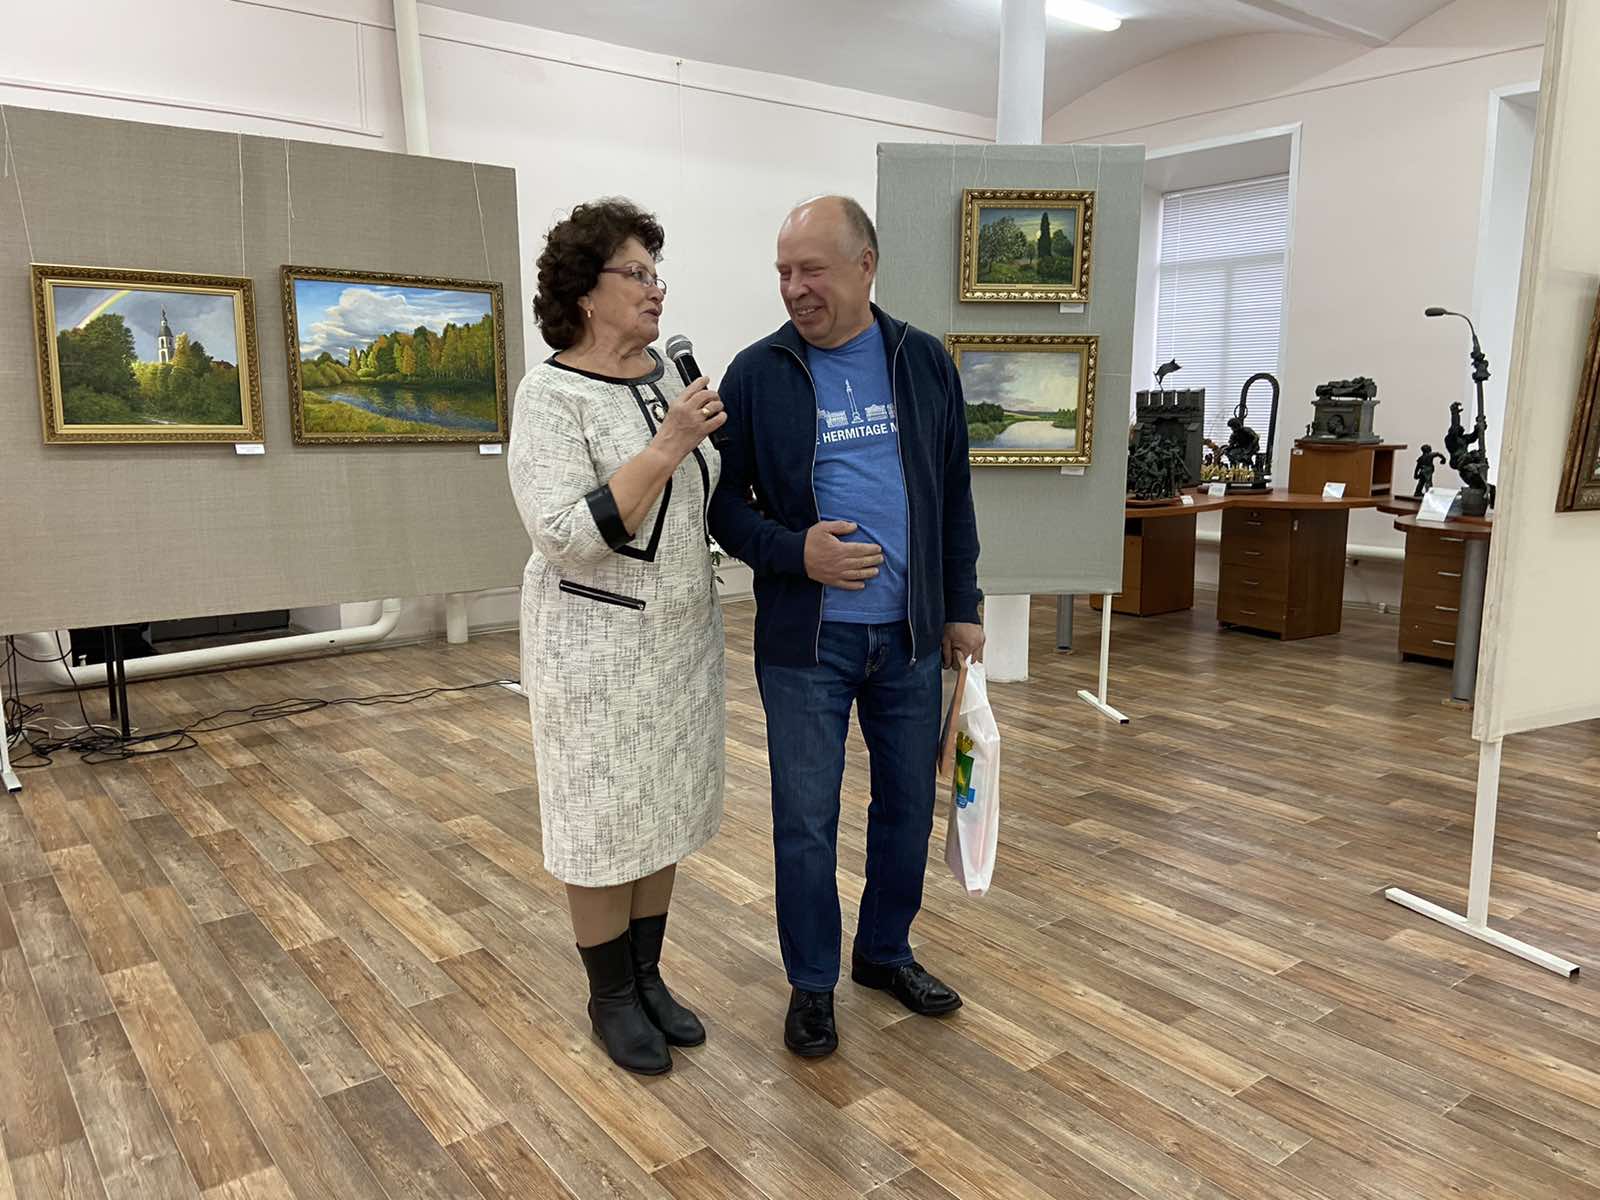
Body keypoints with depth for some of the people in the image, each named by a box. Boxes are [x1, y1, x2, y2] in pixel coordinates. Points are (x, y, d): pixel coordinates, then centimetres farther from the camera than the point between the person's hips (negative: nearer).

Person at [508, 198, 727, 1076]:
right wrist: (665, 448, -28)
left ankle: (648, 977, 33)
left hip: (682, 633, 7)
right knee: (605, 817, 7)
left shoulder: (666, 373, 5)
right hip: (599, 642, -6)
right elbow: (567, 535, -26)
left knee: (664, 807, 15)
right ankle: (611, 997, 27)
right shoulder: (551, 395, -15)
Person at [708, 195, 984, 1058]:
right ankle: (811, 984, 26)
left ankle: (885, 952, 37)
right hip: (805, 640, -3)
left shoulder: (925, 363, 4)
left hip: (910, 636, 3)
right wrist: (794, 552, -19)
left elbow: (954, 495, 9)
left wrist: (962, 607, 7)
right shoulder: (756, 374, -4)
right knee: (806, 822, 5)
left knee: (908, 803, 14)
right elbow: (723, 502, -2)